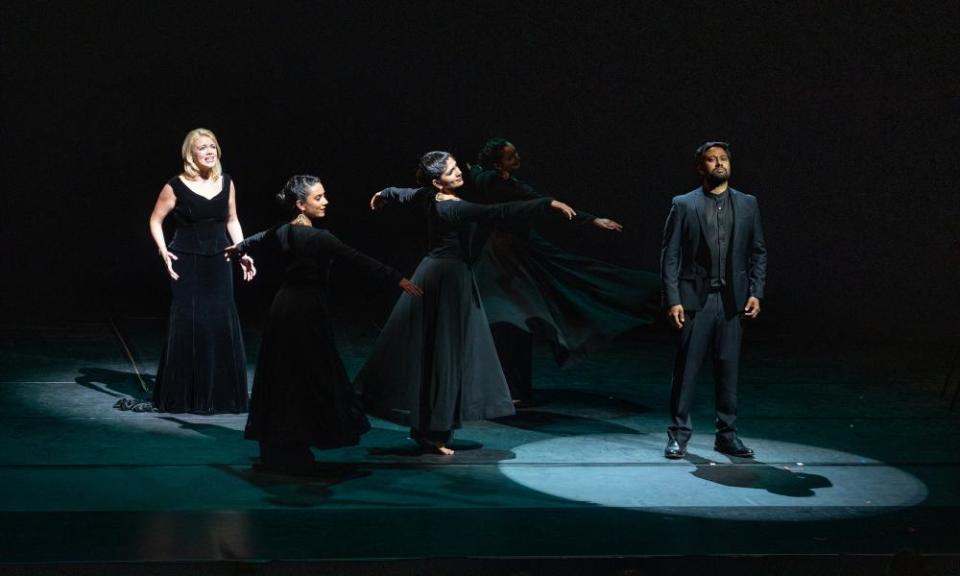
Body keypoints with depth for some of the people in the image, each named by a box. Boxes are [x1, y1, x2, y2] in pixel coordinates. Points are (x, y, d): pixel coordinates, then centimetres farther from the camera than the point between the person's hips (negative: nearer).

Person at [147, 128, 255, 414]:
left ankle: (223, 394, 13)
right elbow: (156, 220, 3)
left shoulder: (226, 183, 6)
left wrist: (242, 253, 8)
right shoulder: (176, 186, -6)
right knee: (187, 325, -3)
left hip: (218, 261, 4)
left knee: (223, 324, 2)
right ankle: (183, 396, 8)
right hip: (187, 263, -4)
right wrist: (162, 250, -11)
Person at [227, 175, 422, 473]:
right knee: (306, 379, -1)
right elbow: (358, 261, -21)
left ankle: (275, 448, 22)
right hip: (306, 311, -8)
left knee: (282, 378, 14)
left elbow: (259, 238, 29)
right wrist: (399, 280, -21)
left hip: (284, 305, 8)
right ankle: (292, 453, 1)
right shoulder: (318, 238, -17)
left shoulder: (284, 231, 7)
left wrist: (238, 249, 52)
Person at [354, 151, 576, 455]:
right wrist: (549, 203, -29)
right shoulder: (454, 208, -23)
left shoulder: (430, 198, 2)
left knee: (429, 348, 15)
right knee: (443, 352, -3)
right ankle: (432, 432, 3)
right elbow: (502, 212, -30)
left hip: (435, 274, 9)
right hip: (449, 279, -9)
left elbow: (403, 194, 24)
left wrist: (383, 194, 47)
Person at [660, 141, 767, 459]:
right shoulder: (683, 205, 1)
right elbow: (670, 255, -2)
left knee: (728, 369, 6)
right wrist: (673, 299, -9)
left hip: (732, 300, 2)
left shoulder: (747, 204, 9)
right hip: (694, 299, -2)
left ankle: (727, 435, 15)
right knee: (686, 368, 1)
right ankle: (679, 434, 9)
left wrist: (755, 292, 1)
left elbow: (758, 252, 11)